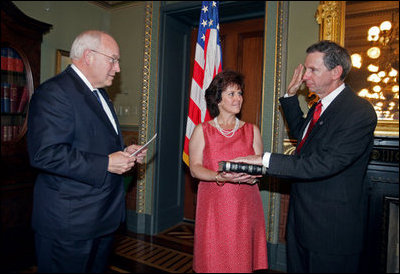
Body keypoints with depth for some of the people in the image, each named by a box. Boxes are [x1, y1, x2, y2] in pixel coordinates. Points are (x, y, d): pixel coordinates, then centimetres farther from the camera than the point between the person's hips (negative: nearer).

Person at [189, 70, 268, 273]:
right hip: (213, 206, -1)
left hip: (245, 207, 2)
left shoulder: (252, 131, 8)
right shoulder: (202, 130, 3)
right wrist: (220, 176, -21)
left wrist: (252, 176, -16)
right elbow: (195, 168, -4)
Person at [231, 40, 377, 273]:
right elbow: (301, 133, 24)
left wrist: (266, 159, -25)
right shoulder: (321, 104, 7)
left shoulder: (360, 112, -20)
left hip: (331, 228, -8)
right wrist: (291, 95, 11)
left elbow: (323, 164, -28)